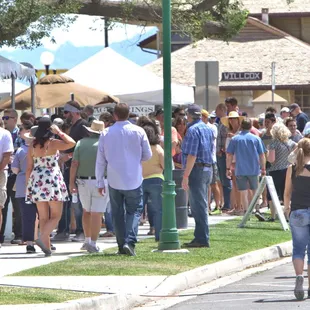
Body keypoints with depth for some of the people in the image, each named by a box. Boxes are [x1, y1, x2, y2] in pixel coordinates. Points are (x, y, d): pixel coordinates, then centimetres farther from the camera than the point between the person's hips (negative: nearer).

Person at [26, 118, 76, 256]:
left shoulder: (32, 145, 2)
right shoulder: (53, 143, -10)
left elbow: (29, 167, 4)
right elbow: (72, 143, -9)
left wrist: (27, 184, 11)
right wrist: (59, 132, -1)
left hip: (37, 182, 4)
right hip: (52, 181, -4)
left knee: (43, 217, 11)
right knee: (56, 215, 2)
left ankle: (47, 245, 9)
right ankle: (42, 238, -20)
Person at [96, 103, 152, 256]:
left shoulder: (106, 133, -4)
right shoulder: (138, 131, -6)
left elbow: (100, 160, 0)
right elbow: (147, 155, 2)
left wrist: (100, 181, 8)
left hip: (114, 180, 1)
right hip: (133, 179, -1)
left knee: (117, 213, 11)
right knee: (133, 211, 4)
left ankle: (122, 246, 11)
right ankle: (130, 241, -15)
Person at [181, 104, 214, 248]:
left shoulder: (193, 130, -14)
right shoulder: (208, 129, 14)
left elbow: (192, 155, -19)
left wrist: (186, 176, -19)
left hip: (197, 170, -9)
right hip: (208, 169, 9)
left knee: (198, 206, -7)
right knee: (201, 205, 14)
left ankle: (202, 239, -8)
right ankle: (201, 237, 18)